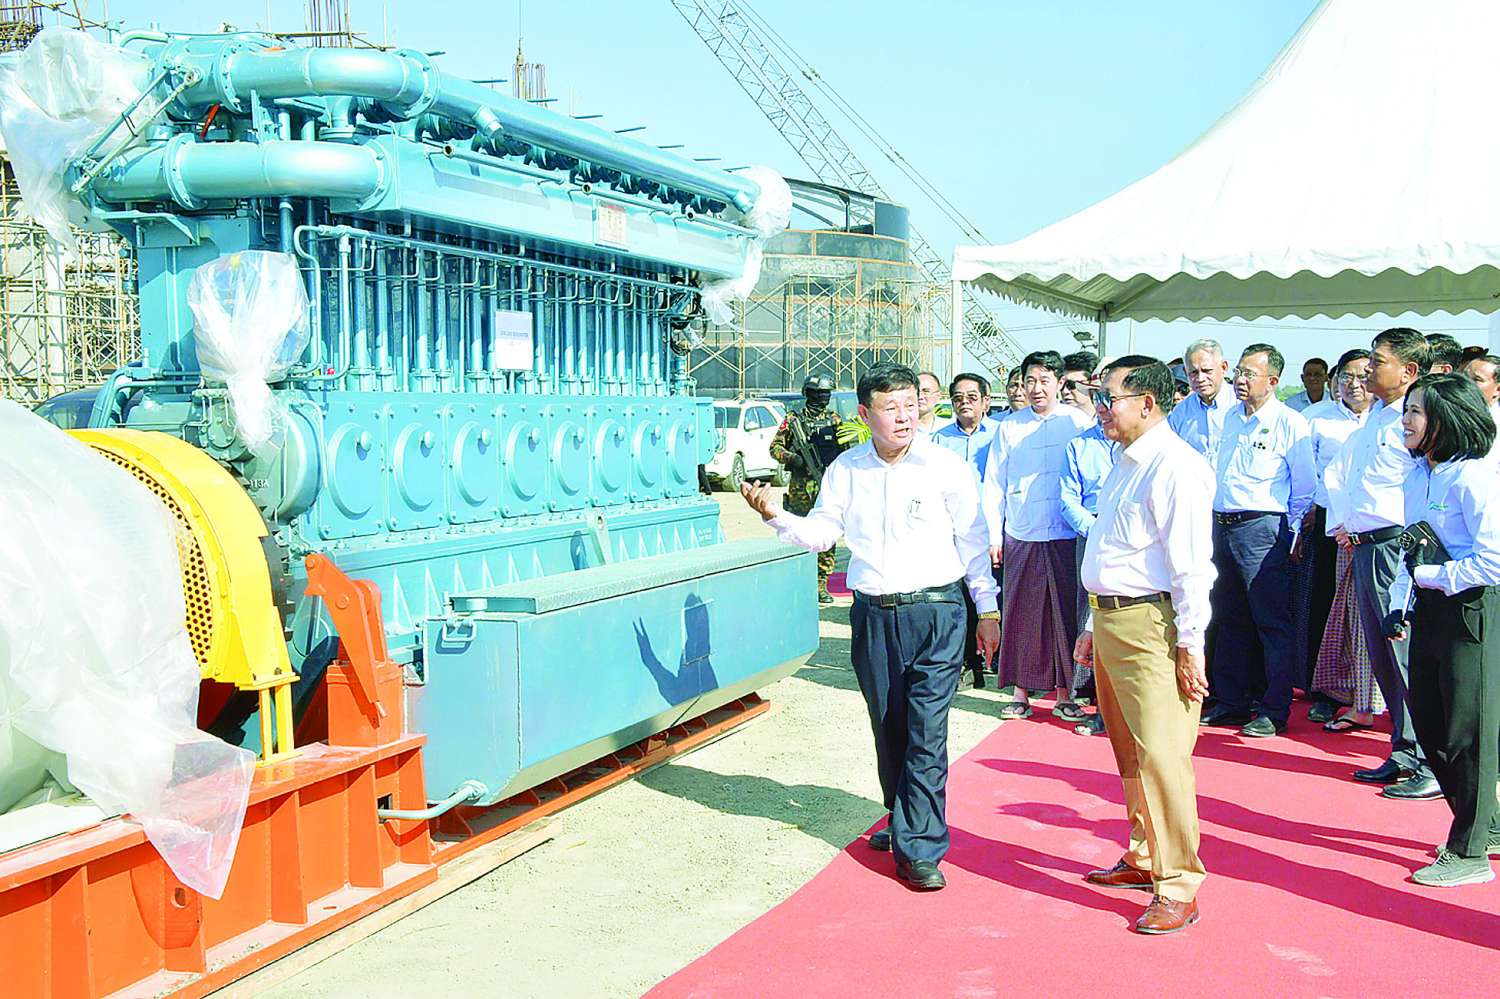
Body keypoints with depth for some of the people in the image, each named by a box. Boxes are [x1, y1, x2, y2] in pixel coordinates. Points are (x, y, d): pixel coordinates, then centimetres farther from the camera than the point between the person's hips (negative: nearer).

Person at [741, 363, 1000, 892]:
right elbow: (822, 531, 10)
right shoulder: (846, 469, 4)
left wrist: (988, 610, 4)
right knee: (887, 729, 14)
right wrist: (775, 515, -7)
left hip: (935, 612, -3)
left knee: (926, 733, -8)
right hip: (872, 614, 4)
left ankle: (918, 849, -2)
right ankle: (904, 823, 33)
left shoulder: (947, 467, -4)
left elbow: (973, 542, 2)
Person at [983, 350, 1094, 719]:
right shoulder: (1009, 427, 8)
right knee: (1020, 615, 4)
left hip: (1066, 537, -1)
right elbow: (994, 485, 10)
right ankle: (1020, 692, 13)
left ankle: (1064, 693, 12)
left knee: (1065, 615, 2)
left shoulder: (1079, 422, 4)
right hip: (1021, 538, 1)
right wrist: (994, 536, 5)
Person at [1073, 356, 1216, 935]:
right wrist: (1095, 626, 22)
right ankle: (1143, 860, 32)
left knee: (1160, 754, -9)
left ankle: (1178, 888, -1)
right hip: (1111, 621, 10)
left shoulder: (1175, 468, -15)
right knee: (1130, 755, 18)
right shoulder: (1125, 464, 16)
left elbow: (1191, 565, -19)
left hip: (1151, 626, -10)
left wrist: (1189, 644, -20)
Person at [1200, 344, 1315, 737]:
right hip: (1222, 527, 7)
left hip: (1261, 530, -7)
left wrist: (1292, 535, -4)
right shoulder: (1231, 417, 14)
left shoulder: (1290, 424, -6)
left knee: (1272, 622, -2)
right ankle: (1230, 703, 22)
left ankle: (1274, 712, 3)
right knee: (1230, 619, 13)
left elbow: (1304, 489, -4)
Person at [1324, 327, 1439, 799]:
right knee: (1383, 658, 13)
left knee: (1410, 658, -7)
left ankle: (1434, 767, 0)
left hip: (1397, 546, -9)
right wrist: (1341, 521, 16)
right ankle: (1404, 754, 23)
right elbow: (1337, 472, 28)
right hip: (1363, 547, 9)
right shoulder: (1371, 420, 18)